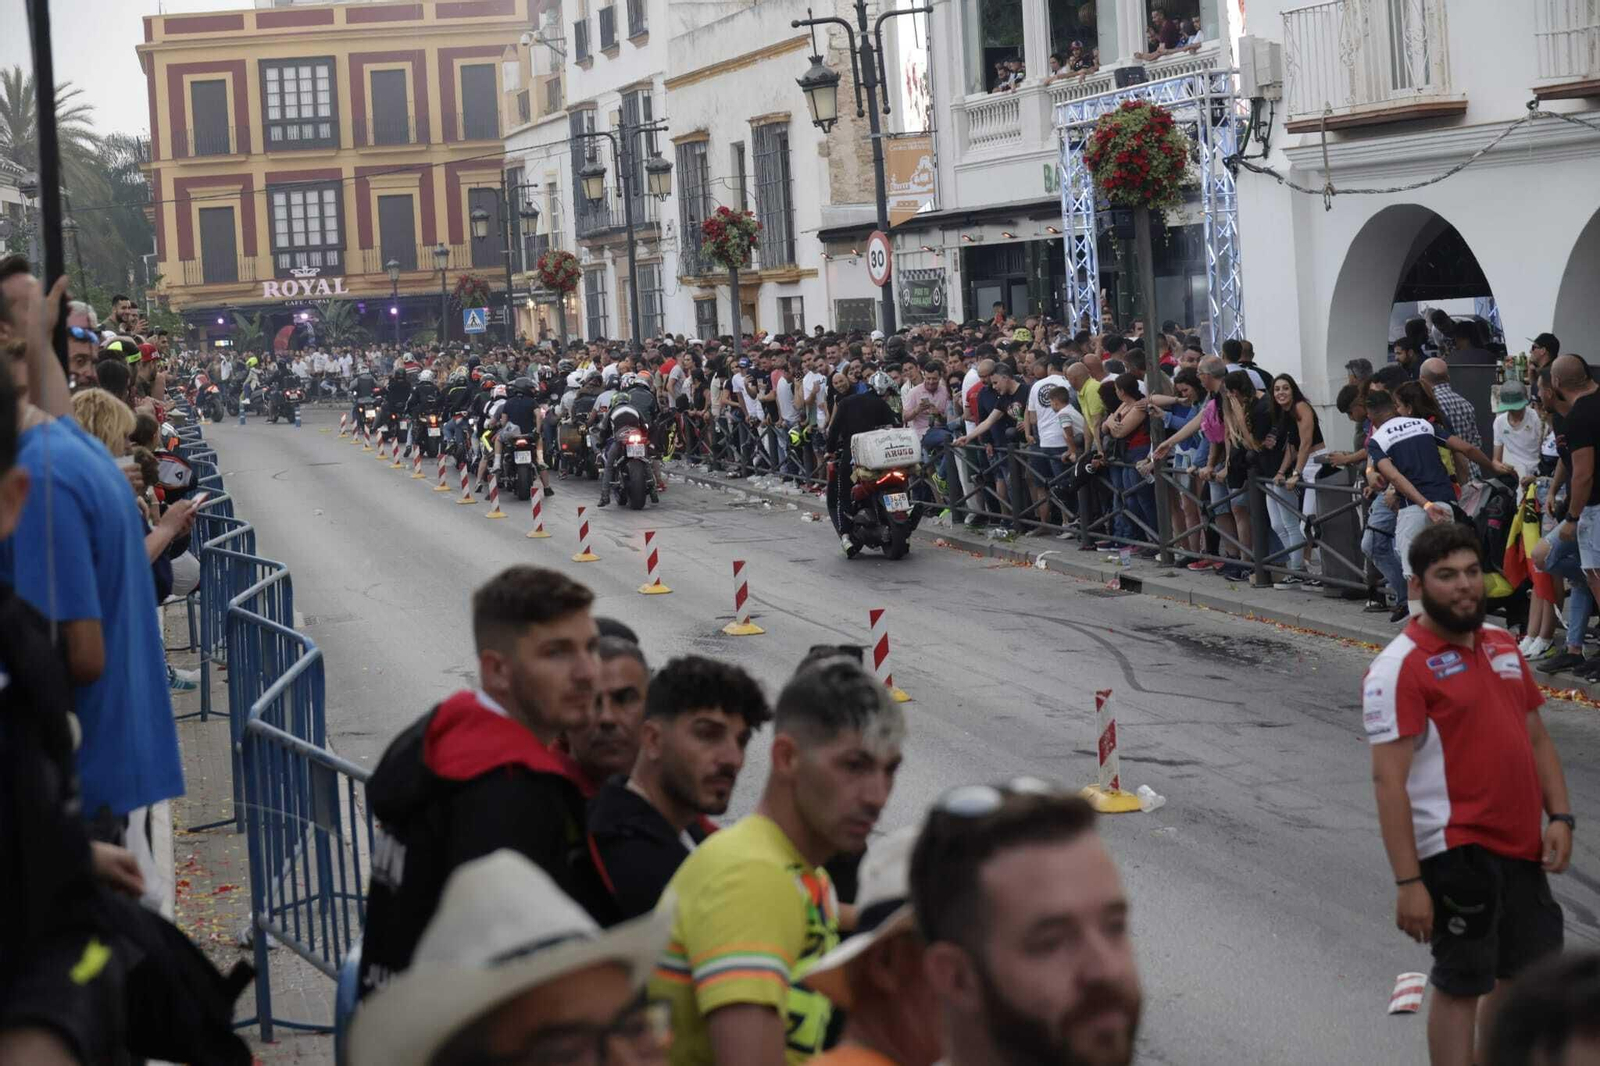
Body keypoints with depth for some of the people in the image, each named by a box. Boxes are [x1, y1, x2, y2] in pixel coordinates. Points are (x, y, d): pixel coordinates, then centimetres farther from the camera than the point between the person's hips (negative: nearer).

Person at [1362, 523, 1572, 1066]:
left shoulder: (1502, 643, 10)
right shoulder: (1400, 667, -14)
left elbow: (1536, 737, 18)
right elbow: (1389, 780, -17)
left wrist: (1559, 817, 4)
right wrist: (1408, 882, -21)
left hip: (1521, 848, 7)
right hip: (1458, 853, -7)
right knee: (1461, 985, 3)